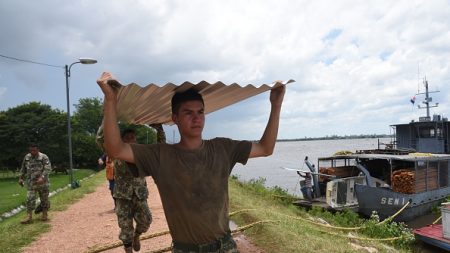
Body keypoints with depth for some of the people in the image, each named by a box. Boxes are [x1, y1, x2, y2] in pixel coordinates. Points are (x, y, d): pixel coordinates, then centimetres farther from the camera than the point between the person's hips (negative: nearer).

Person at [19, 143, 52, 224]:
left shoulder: (44, 157, -10)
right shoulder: (27, 157, 6)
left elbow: (48, 169, -18)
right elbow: (23, 169, 19)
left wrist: (42, 178, -30)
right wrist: (21, 178, 15)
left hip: (42, 182, -3)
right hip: (31, 183, 3)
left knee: (44, 199, 7)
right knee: (30, 199, -5)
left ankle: (45, 215, 22)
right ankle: (29, 216, -1)